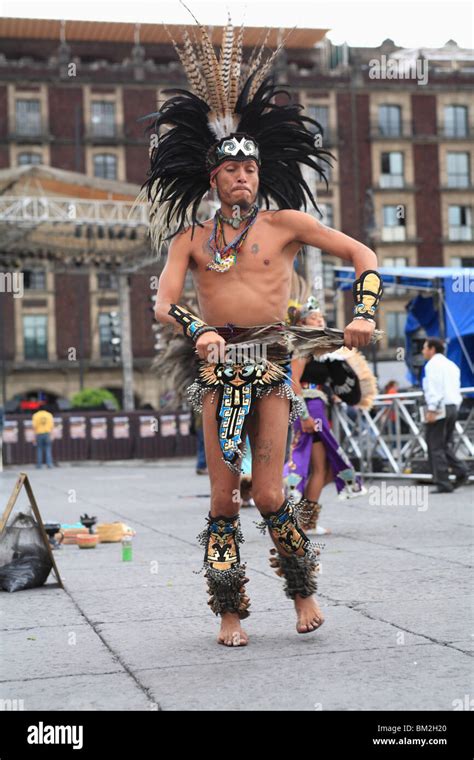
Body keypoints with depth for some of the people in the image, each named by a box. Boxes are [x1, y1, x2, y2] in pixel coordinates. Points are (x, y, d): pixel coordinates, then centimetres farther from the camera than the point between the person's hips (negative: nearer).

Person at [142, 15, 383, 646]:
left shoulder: (284, 223, 5)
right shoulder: (191, 239, 9)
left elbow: (362, 255, 5)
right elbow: (164, 303, -1)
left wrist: (365, 314, -9)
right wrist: (198, 332, -21)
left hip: (272, 362, -2)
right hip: (218, 364, 2)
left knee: (269, 496, -4)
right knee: (223, 498, 1)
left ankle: (303, 591, 20)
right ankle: (230, 613, 14)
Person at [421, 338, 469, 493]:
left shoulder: (433, 364, -6)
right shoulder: (452, 365, 20)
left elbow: (434, 388, -17)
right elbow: (457, 389, 18)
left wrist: (431, 410, -21)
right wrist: (455, 407, 18)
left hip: (439, 409, -9)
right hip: (453, 407, 9)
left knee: (436, 448, -4)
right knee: (445, 445, 15)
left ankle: (443, 484, -6)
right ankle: (461, 471, -4)